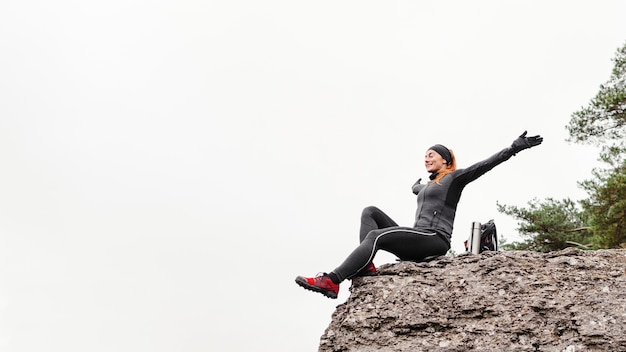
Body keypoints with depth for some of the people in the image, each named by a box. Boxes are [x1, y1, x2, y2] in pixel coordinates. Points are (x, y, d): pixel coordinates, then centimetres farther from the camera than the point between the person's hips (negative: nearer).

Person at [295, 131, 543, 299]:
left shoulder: (454, 178, 8)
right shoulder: (427, 185, 31)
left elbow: (484, 165, -4)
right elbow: (415, 188, 57)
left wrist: (514, 147, -12)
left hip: (435, 240, -8)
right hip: (416, 242, 9)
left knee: (376, 235, -27)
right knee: (370, 212, -1)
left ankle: (331, 281, -37)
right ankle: (366, 265, -25)